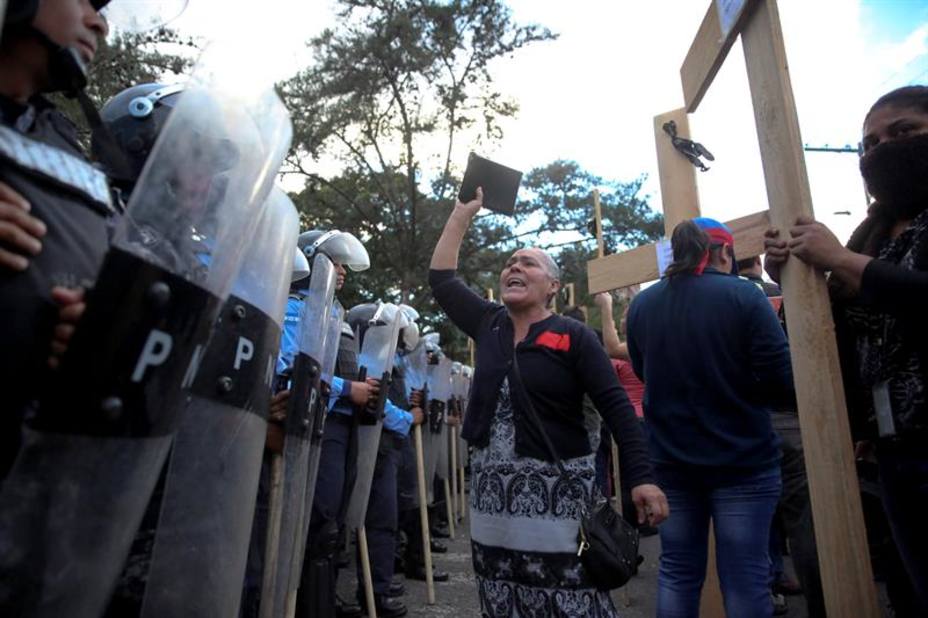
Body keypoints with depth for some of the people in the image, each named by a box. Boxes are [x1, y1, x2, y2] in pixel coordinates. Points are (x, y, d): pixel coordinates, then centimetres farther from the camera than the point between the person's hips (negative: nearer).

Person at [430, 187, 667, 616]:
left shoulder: (573, 336, -7)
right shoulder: (487, 324, 6)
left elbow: (616, 407, -10)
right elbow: (441, 278, 12)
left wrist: (642, 477, -18)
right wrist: (462, 213, 12)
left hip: (556, 489, -4)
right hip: (493, 490, 5)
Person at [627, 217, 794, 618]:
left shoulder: (641, 305, 0)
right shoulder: (743, 296, -11)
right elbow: (782, 382, -13)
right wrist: (742, 390, 6)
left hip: (670, 460, 4)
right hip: (742, 460, -3)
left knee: (677, 570, 15)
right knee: (745, 577, 8)